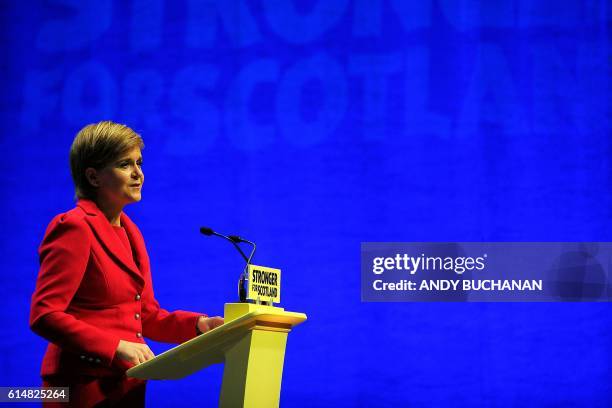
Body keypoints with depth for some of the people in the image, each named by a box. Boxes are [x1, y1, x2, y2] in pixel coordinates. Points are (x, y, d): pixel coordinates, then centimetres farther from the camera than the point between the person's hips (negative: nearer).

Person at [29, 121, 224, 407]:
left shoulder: (129, 232, 14)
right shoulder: (76, 228, -12)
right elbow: (44, 316, -19)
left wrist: (198, 324, -1)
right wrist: (116, 347, -25)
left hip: (127, 384, 8)